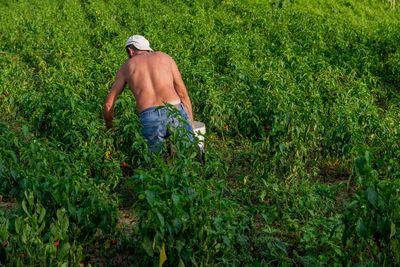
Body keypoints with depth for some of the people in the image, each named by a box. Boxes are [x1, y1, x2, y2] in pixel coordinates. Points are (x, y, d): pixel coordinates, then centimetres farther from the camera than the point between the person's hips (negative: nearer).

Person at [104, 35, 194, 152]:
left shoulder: (126, 67, 25)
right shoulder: (164, 57, 25)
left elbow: (109, 104, 25)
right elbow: (183, 94, 19)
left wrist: (109, 128, 40)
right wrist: (191, 125, 22)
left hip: (150, 118, 0)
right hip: (176, 112, 0)